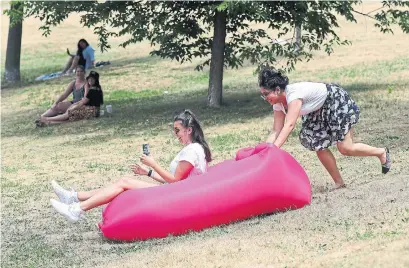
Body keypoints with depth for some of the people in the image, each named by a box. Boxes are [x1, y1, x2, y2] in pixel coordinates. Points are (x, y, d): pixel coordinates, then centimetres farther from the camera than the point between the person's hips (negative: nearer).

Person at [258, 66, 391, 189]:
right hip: (320, 111, 9)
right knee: (319, 146, -1)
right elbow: (276, 132, -9)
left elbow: (289, 125, -44)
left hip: (338, 101, -9)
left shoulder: (294, 94, -35)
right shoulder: (278, 104, -8)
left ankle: (382, 152, 13)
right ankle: (339, 183, 11)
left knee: (345, 148, -10)